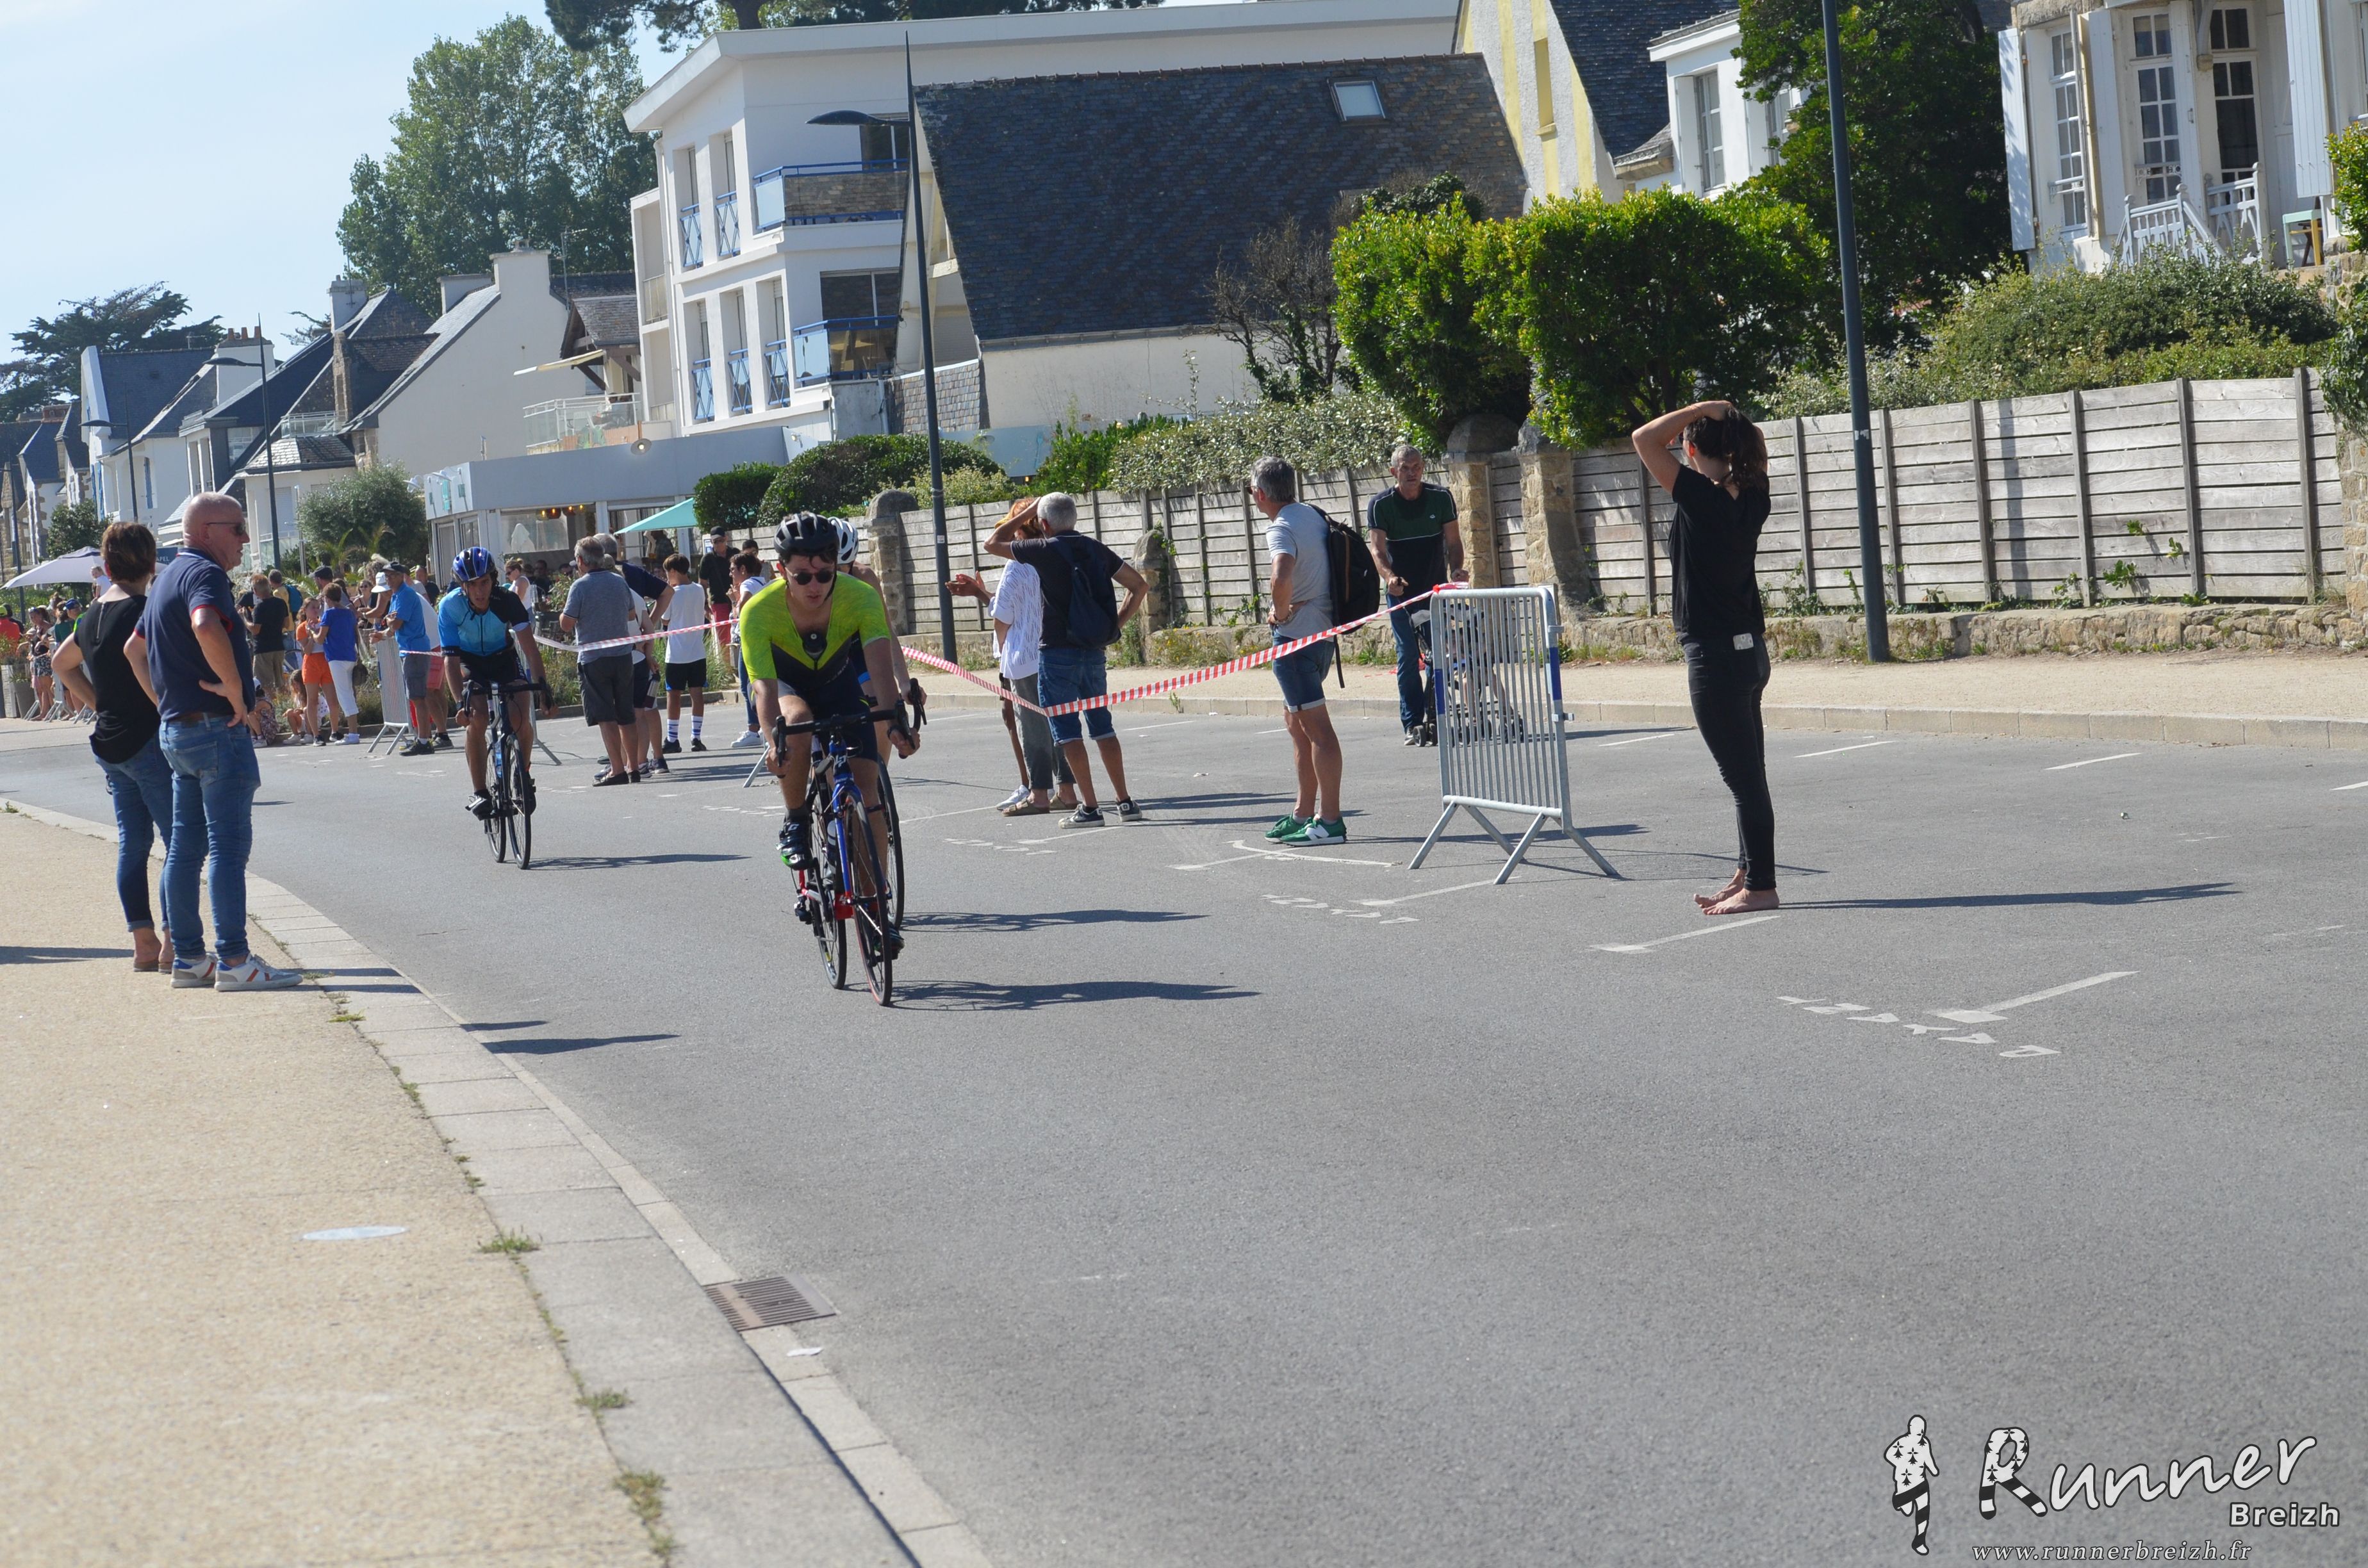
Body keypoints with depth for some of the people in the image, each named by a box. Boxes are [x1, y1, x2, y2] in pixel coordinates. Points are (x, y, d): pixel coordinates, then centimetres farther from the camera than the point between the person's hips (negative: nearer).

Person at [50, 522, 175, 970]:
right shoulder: (142, 611, -13)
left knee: (132, 842, 10)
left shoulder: (95, 615, 13)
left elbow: (63, 663, 28)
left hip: (108, 743, 8)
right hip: (148, 740, -8)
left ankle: (143, 941, 10)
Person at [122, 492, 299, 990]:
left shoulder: (167, 578, 17)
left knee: (185, 847, 11)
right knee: (229, 843, -8)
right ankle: (233, 960, -8)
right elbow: (207, 627, -35)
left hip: (177, 727, 10)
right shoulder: (204, 573, -14)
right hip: (218, 727, -10)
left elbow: (134, 649, 27)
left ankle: (188, 957, 15)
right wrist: (238, 693, -26)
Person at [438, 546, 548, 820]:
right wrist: (461, 700, -39)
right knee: (477, 719, -23)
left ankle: (524, 776, 5)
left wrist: (541, 683, -40)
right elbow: (451, 657, -28)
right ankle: (478, 792, -13)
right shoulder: (450, 606, -28)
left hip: (505, 658, 0)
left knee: (520, 718, -20)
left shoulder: (507, 600, -28)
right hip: (471, 662, 0)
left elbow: (528, 643, -29)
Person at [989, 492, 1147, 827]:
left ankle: (1089, 807, -6)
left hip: (1057, 653, -5)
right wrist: (1116, 625, 12)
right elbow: (1139, 585, 12)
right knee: (1102, 726, 13)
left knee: (1067, 730, -1)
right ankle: (1125, 802, 10)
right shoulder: (1095, 549, 7)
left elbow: (993, 544, 6)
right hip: (1094, 651, 5)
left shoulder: (1044, 550, -8)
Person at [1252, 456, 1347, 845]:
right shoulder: (1312, 514, 12)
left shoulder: (1282, 528, -16)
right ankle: (1304, 813, 23)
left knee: (1316, 726, -9)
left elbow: (1283, 576, -34)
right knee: (1297, 722, 18)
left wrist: (1280, 612, -16)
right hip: (1322, 630, 10)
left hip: (1295, 634, -10)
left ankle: (1330, 821, -9)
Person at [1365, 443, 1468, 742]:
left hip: (1437, 589, 2)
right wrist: (1389, 576, -35)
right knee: (1408, 656, -6)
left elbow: (1453, 541, 2)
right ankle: (1413, 724, -6)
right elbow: (1377, 549, -14)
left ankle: (1435, 717, 12)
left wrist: (1456, 570, -19)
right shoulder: (1380, 505, -6)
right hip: (1401, 593, -2)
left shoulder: (1441, 499, 1)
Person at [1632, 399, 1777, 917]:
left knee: (1744, 776, -3)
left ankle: (1760, 886, 1)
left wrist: (1700, 409, -11)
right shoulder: (1752, 499, 3)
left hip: (1714, 656, -8)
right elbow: (1759, 452, 25)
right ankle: (1748, 875, 25)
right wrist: (1734, 423, 11)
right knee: (1747, 774, 16)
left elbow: (1644, 438, -18)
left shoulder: (1702, 497, -18)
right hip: (1749, 648, 8)